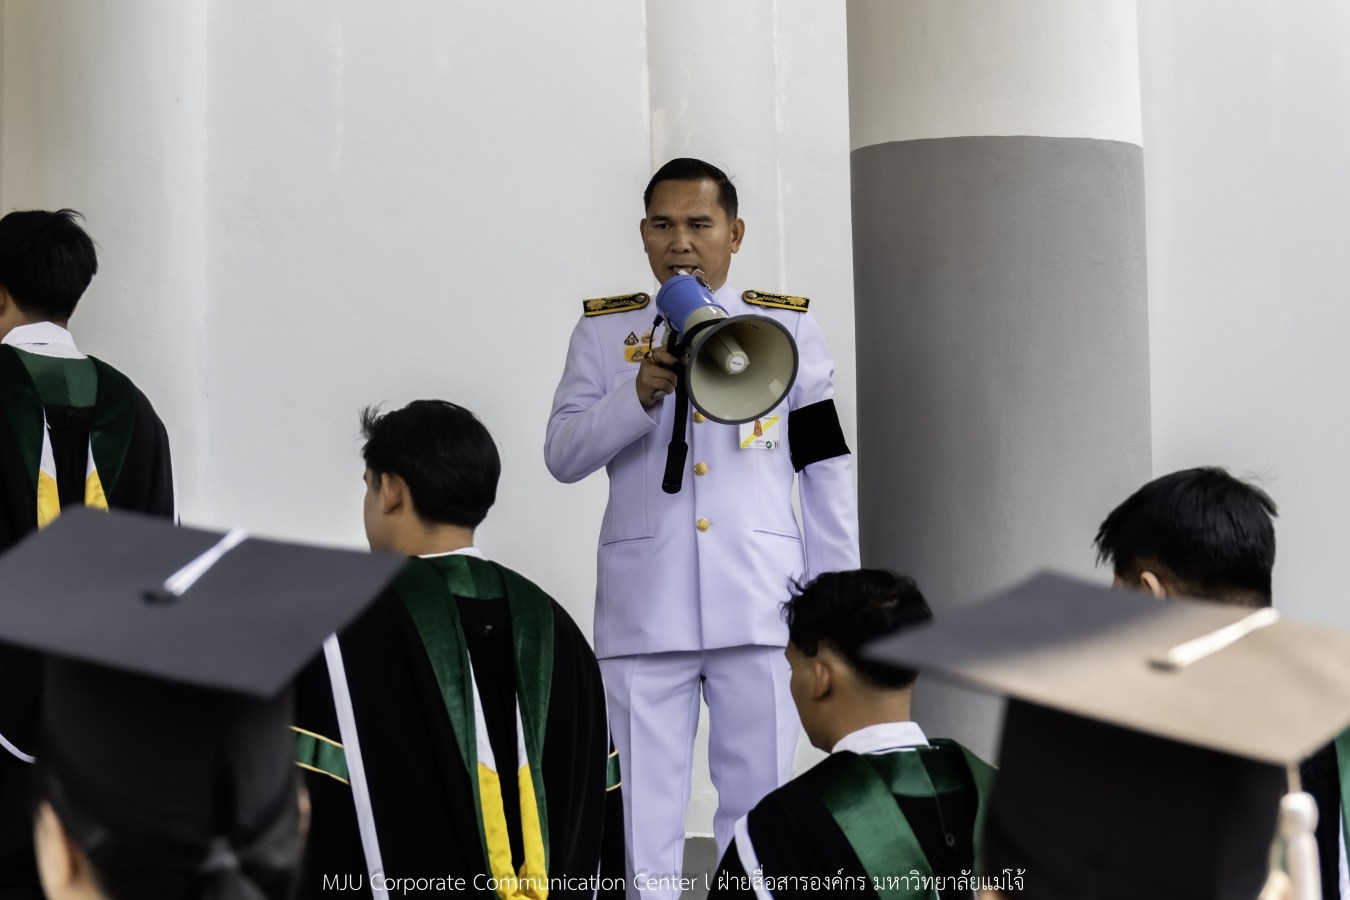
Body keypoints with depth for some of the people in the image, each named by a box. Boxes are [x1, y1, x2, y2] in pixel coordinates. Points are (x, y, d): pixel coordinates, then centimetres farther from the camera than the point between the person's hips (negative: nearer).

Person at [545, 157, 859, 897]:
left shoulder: (787, 325, 9)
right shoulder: (603, 330, 8)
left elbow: (827, 468, 9)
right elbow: (563, 456, 0)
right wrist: (640, 393, -15)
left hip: (760, 601, 0)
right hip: (644, 606, 0)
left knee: (759, 803, 2)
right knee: (648, 806, 1)